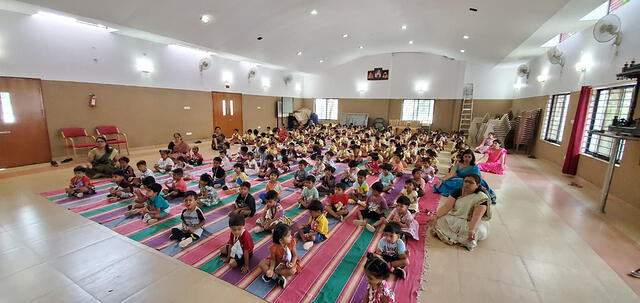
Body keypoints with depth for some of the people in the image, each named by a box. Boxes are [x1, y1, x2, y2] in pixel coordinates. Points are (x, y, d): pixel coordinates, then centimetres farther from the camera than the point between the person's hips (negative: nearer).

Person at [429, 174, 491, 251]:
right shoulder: (457, 191, -2)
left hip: (474, 223, -3)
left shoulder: (482, 198, -15)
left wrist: (471, 230, -45)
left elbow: (477, 216, -29)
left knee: (478, 231, -36)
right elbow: (446, 206, -11)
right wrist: (435, 216, -26)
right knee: (439, 221, -21)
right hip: (454, 219, 4)